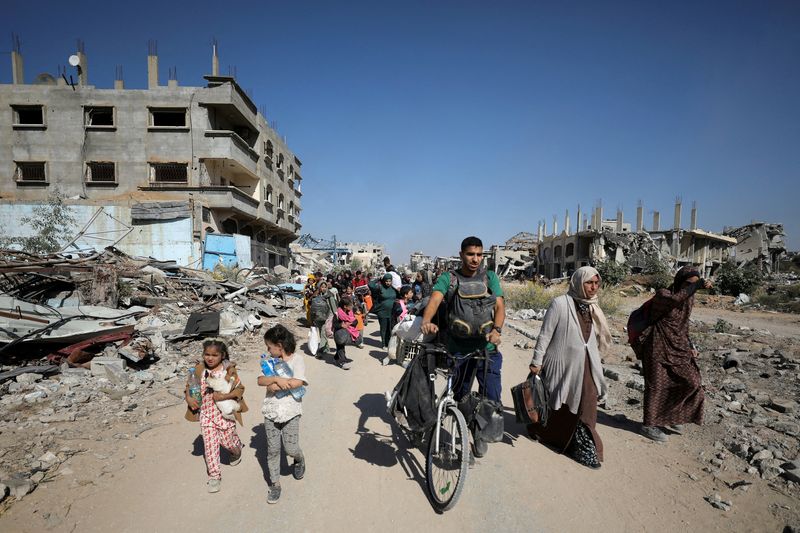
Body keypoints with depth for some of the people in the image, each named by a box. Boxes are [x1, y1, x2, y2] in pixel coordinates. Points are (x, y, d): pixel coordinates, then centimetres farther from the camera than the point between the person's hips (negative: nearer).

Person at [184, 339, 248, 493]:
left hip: (225, 412, -2)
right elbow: (189, 385, 12)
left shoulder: (229, 370, -12)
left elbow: (240, 388, -7)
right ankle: (214, 476, 18)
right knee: (210, 444, 2)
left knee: (227, 440, 6)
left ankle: (237, 451, 43)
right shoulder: (199, 370, -2)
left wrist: (224, 396, -22)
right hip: (206, 413, 2)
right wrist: (188, 398, -7)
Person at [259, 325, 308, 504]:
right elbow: (260, 380, -6)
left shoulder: (297, 358, -9)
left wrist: (275, 386, -14)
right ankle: (275, 484, 26)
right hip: (271, 411, 4)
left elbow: (297, 382, -21)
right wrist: (277, 379, -23)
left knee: (291, 449, 0)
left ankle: (299, 460, 34)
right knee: (272, 450, 9)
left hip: (291, 411, -4)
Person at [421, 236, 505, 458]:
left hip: (487, 349, 1)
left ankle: (481, 435, 29)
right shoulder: (448, 278, 1)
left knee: (491, 399, 0)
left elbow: (500, 306, -5)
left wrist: (497, 329, -25)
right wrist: (426, 320, -37)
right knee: (458, 398, 13)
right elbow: (435, 299, -16)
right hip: (458, 350, 0)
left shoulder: (489, 277, 5)